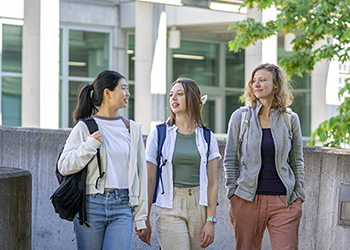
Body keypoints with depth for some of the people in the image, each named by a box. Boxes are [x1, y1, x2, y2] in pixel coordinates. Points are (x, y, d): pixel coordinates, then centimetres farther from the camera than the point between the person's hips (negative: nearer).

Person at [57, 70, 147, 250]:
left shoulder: (132, 129, 12)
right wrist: (90, 145, -14)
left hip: (122, 208, 2)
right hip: (91, 206, -2)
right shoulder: (84, 128, 2)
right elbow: (64, 166, -3)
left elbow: (140, 173, 13)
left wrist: (141, 217, 11)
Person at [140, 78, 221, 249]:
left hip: (199, 207, 2)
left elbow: (212, 182, 4)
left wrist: (211, 221, -4)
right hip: (169, 208, -2)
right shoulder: (158, 135, 3)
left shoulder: (207, 138, 7)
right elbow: (149, 180, 1)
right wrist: (145, 220, -1)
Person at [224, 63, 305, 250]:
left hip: (284, 201, 0)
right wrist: (232, 193, 0)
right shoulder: (240, 117, 5)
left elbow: (297, 161, 12)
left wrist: (299, 195, 6)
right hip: (247, 200, 0)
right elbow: (230, 159, 7)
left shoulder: (290, 119, 7)